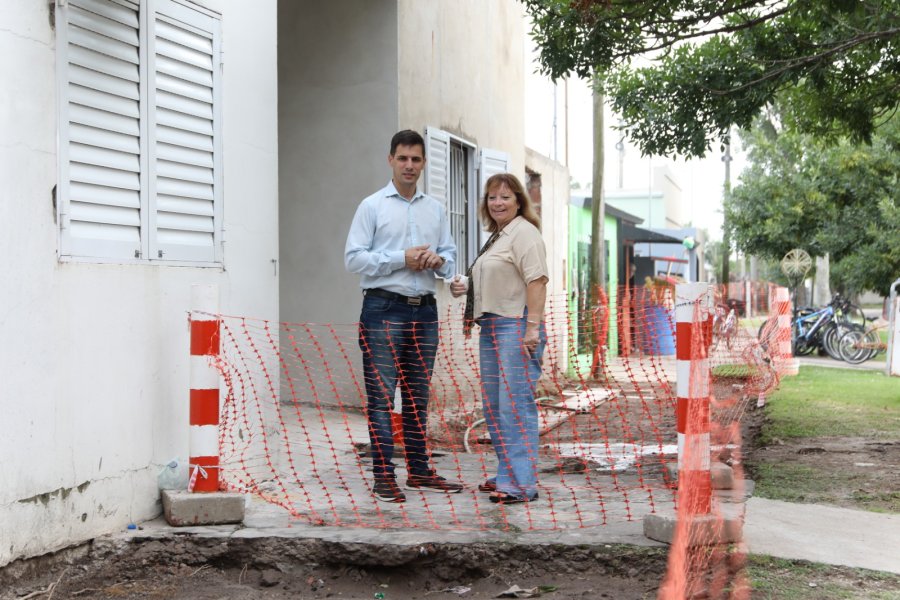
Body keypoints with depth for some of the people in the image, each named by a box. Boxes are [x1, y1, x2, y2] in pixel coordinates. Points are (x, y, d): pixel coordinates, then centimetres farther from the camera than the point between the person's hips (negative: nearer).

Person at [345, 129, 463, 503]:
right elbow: (353, 259, -7)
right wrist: (402, 258, -14)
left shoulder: (435, 209, 16)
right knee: (381, 396, -5)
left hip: (424, 310, 5)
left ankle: (419, 471, 18)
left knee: (418, 397, 11)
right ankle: (384, 476, -2)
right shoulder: (372, 206, 1)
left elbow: (451, 258, 17)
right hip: (384, 309, -5)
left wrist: (438, 260, -6)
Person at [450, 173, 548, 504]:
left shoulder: (523, 232, -8)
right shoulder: (497, 236, 22)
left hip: (516, 327, -11)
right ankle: (507, 473, 22)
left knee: (516, 404, -12)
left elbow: (536, 280, -18)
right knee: (493, 405, 13)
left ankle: (522, 483, -10)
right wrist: (466, 288, 12)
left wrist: (532, 327, -25)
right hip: (491, 327, 11)